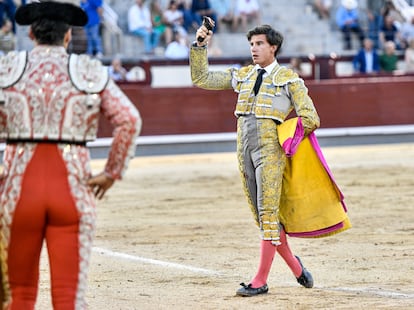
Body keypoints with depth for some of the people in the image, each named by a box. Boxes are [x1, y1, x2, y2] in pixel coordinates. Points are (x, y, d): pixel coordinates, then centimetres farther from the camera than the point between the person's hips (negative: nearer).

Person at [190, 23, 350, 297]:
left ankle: (261, 280, -13)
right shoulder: (242, 76, 16)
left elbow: (310, 120, -1)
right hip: (245, 149, 5)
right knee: (262, 215, 8)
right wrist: (200, 46, 6)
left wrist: (287, 141, -4)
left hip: (271, 149, -5)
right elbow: (201, 79, 15)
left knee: (268, 212, -11)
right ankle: (294, 265, 25)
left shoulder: (289, 79, 2)